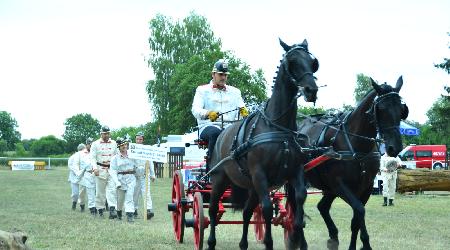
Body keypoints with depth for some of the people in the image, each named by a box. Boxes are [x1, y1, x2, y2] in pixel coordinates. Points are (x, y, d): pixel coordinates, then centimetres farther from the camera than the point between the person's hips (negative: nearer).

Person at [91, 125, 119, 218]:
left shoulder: (114, 143, 11)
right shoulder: (95, 144, 3)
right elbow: (93, 157, -3)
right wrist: (95, 168, -17)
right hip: (100, 169, -1)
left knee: (112, 190, -12)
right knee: (100, 191, 4)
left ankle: (112, 209, -20)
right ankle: (100, 209, 15)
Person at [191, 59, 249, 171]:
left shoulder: (235, 91, 25)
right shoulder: (202, 90, 14)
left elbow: (242, 107, 13)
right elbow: (195, 109, -2)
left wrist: (244, 111, -15)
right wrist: (208, 113, -25)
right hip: (208, 125, -3)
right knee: (215, 133, -40)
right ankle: (210, 165, -36)